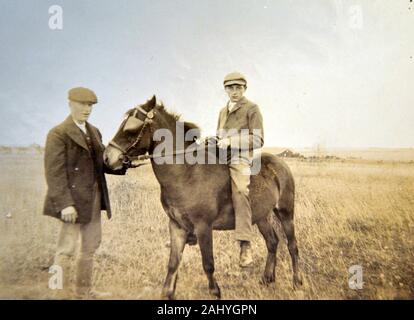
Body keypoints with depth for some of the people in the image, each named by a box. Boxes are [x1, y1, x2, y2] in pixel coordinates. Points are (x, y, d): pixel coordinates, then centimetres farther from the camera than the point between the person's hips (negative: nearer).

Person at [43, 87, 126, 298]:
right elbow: (54, 173, -16)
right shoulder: (59, 134, -11)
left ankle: (84, 290, 33)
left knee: (91, 245, 17)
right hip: (73, 200, -8)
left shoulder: (94, 132, 12)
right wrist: (64, 203, -22)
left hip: (94, 199, 8)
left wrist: (124, 165, -1)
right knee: (67, 248, 1)